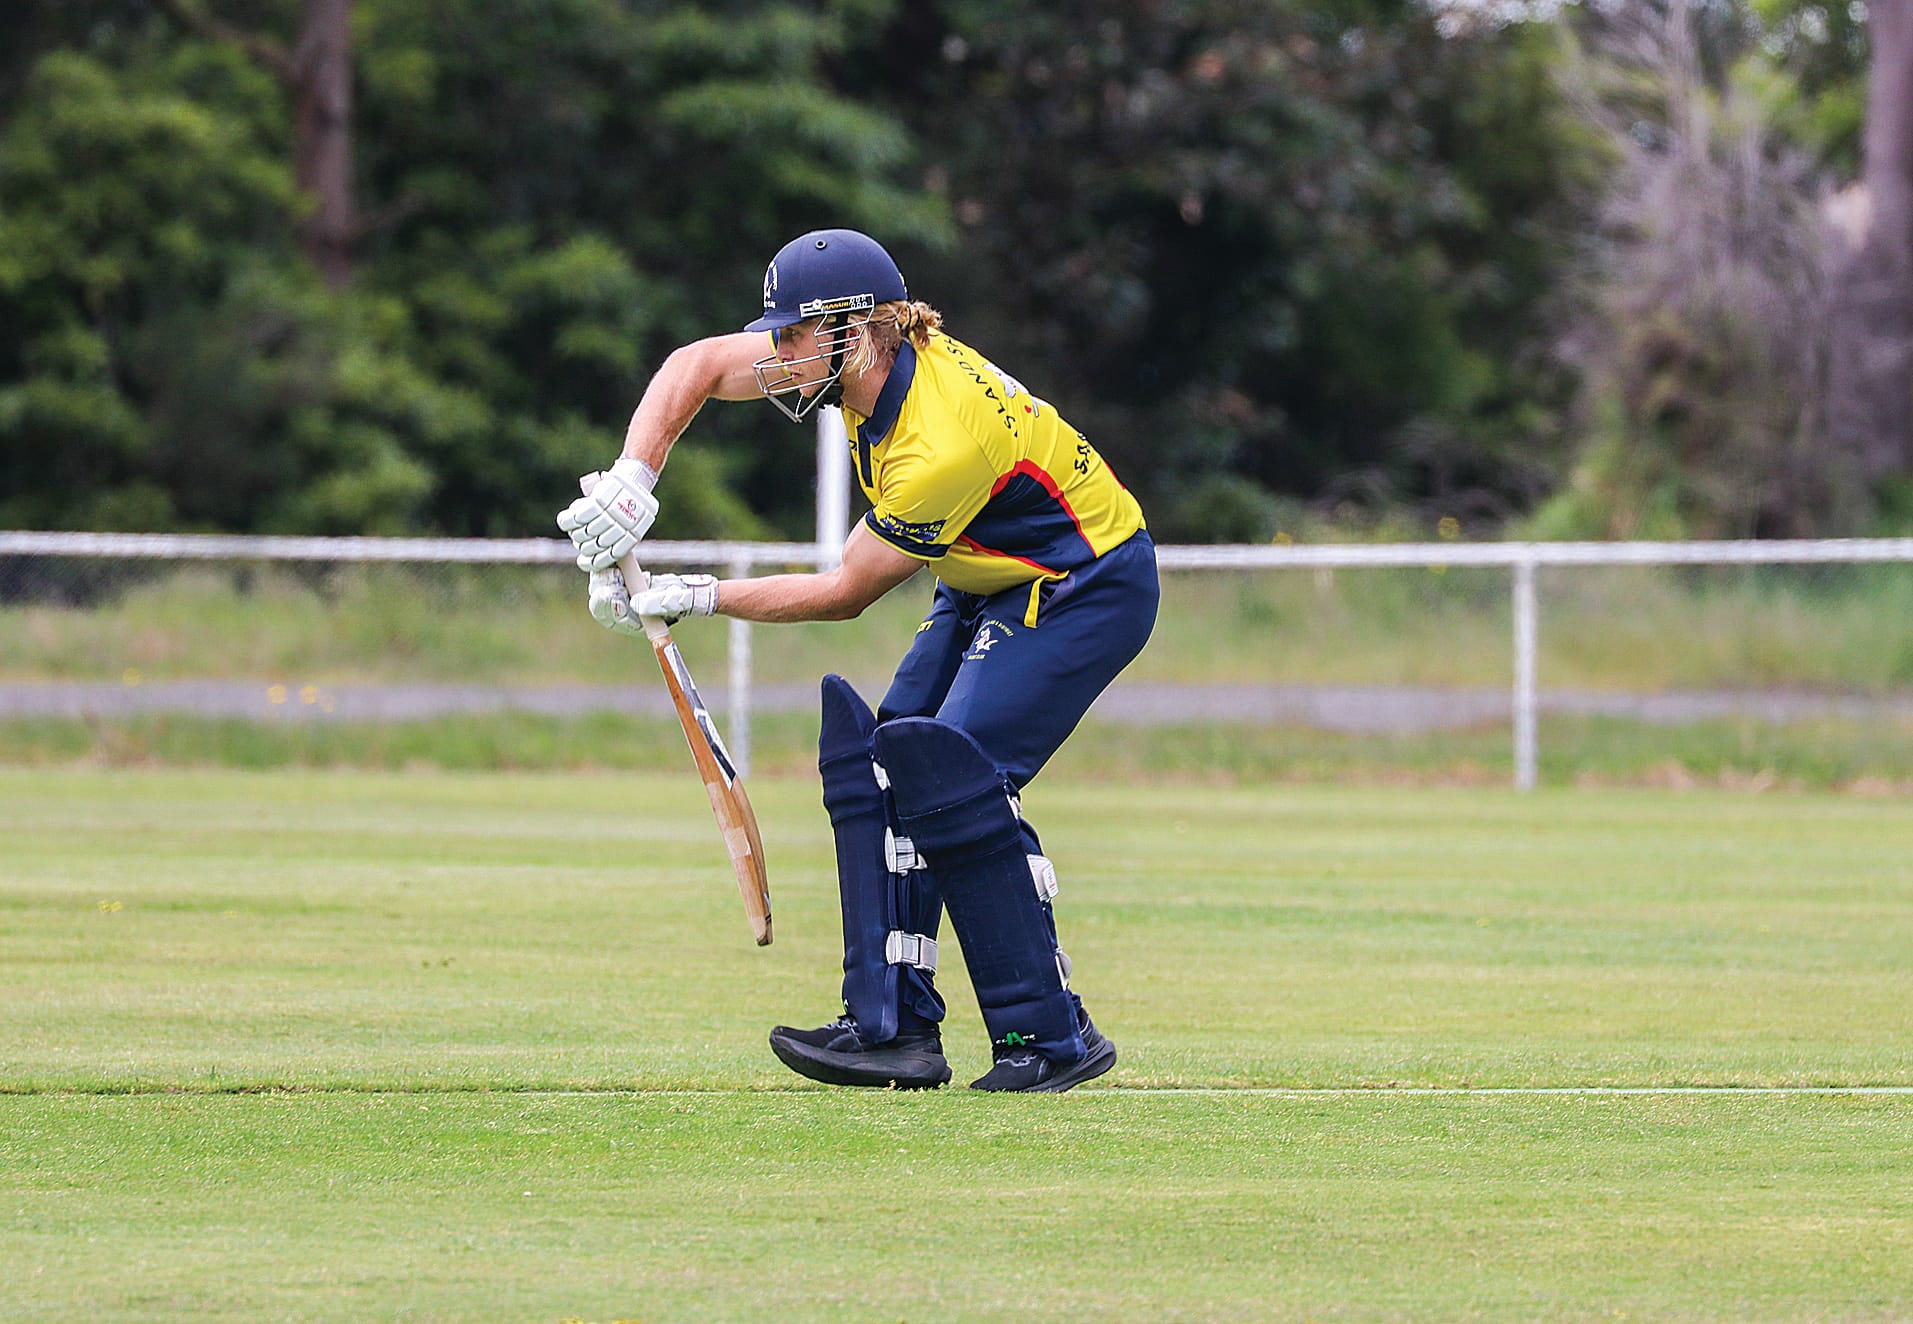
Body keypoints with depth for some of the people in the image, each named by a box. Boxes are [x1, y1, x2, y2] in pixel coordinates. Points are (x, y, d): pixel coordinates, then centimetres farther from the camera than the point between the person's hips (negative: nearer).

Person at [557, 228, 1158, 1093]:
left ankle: (1050, 1037, -16)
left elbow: (844, 593, -21)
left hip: (1085, 590, -9)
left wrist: (700, 598, -16)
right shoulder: (868, 357, -9)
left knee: (949, 775, -22)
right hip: (994, 589, 9)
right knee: (884, 764, -2)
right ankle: (894, 1029, -3)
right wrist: (631, 481, -14)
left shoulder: (940, 446, -33)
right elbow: (696, 365, 0)